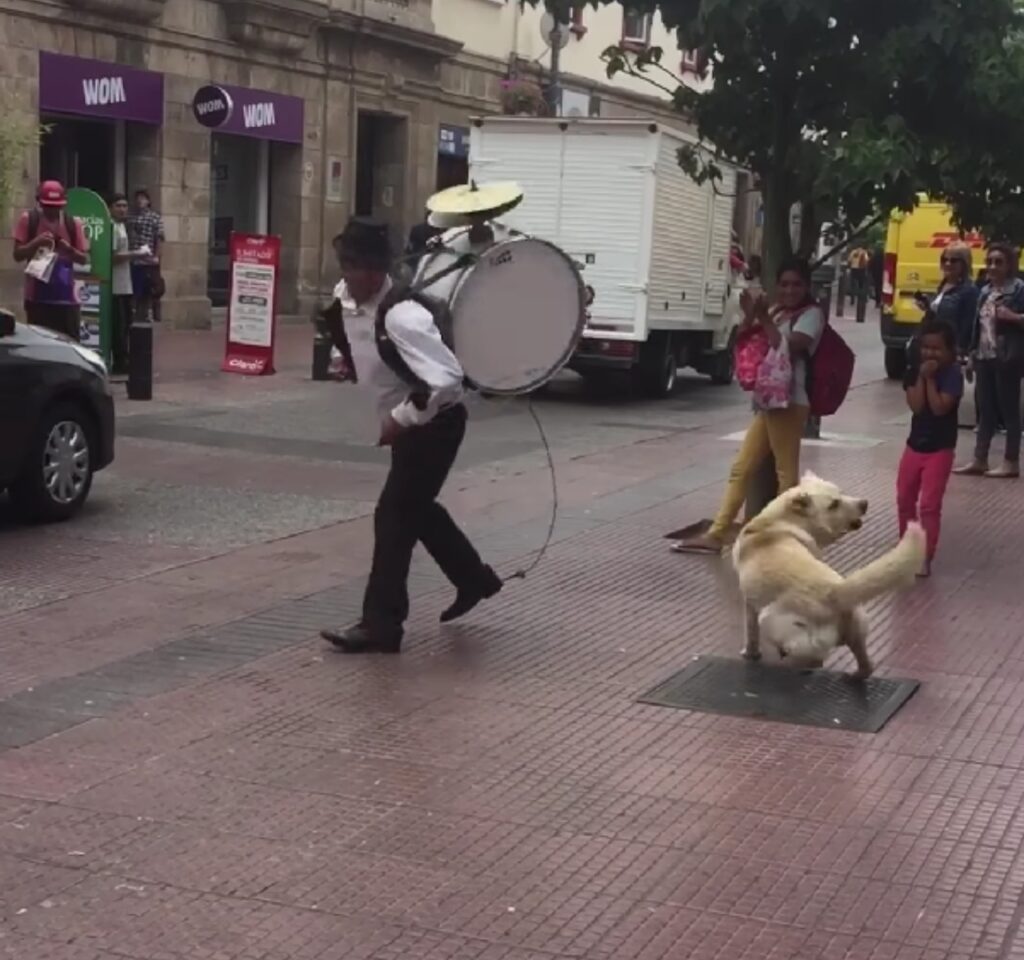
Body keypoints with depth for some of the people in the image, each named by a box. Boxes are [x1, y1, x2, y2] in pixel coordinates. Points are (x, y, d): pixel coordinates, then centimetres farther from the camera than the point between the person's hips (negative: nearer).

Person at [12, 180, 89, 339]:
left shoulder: (73, 223, 2)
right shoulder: (28, 219, 0)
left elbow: (85, 259, 6)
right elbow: (17, 255, 0)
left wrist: (69, 250, -15)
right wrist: (36, 243, -18)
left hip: (66, 297, 1)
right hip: (37, 296, -1)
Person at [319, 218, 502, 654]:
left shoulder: (400, 319, -32)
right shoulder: (348, 299, -6)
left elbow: (446, 379, -37)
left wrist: (400, 418, -29)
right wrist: (346, 360, 9)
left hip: (436, 423, -9)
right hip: (412, 423, 9)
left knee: (394, 516, -8)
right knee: (416, 508, 22)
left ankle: (380, 625, 0)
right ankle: (473, 579, 43)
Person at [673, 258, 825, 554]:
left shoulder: (812, 314, -5)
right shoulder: (777, 313, 18)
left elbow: (788, 349, -19)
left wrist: (764, 320, -13)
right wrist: (750, 317, -1)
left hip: (789, 403, -8)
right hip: (768, 401, 8)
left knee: (786, 472, -6)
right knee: (741, 469, 6)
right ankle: (716, 535, 8)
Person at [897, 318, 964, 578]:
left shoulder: (953, 375, -13)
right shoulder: (914, 372, -1)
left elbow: (939, 408, -24)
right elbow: (916, 406, -14)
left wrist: (930, 379, -21)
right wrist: (922, 377, -18)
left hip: (940, 449, -5)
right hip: (914, 445, 6)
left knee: (929, 504, -7)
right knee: (904, 499, 16)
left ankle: (925, 557, -3)